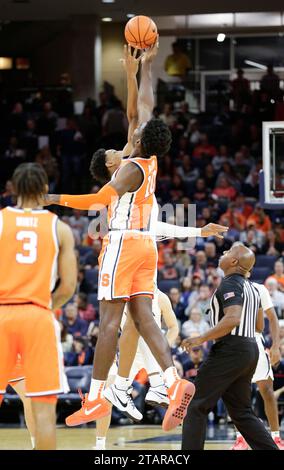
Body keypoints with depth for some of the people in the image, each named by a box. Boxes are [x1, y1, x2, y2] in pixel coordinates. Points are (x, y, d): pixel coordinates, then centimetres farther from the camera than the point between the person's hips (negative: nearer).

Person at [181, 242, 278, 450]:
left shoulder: (230, 284, -12)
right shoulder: (251, 287, 16)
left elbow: (233, 319, -27)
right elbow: (259, 324, 24)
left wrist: (201, 339, -23)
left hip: (230, 350, -9)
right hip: (250, 349, 9)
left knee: (196, 405, -5)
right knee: (241, 411, 16)